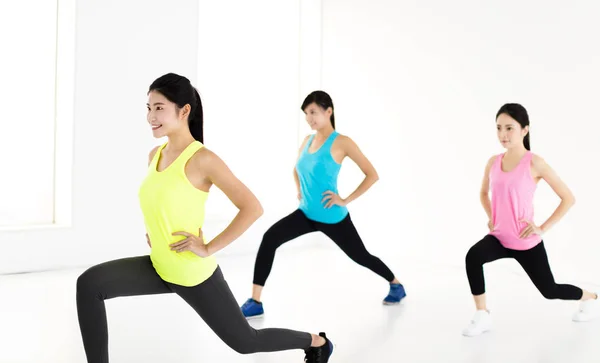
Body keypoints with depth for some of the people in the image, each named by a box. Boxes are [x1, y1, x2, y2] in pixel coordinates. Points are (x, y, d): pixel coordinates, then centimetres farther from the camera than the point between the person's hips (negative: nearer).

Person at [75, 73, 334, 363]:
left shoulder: (202, 159, -20)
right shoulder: (155, 155, 2)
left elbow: (252, 208, -22)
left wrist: (209, 248, -20)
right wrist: (153, 231, 9)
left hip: (194, 273, -6)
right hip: (159, 268, 7)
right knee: (90, 283, -13)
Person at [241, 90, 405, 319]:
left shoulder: (342, 142, -14)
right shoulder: (308, 140, 5)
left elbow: (372, 175, -16)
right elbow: (297, 169, 26)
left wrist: (345, 200, -17)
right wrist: (300, 191, 10)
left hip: (332, 217, -5)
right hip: (307, 213, 5)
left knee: (361, 256, 11)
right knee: (269, 238, -15)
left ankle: (396, 285, 40)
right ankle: (255, 302, -12)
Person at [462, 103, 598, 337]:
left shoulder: (534, 163, -16)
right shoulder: (493, 162, -1)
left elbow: (568, 198, -12)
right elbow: (484, 193, 21)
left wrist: (543, 228, -13)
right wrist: (491, 217, 6)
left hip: (526, 242, -4)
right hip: (499, 237, 4)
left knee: (549, 290, 13)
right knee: (473, 256, -28)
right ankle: (482, 316, -13)